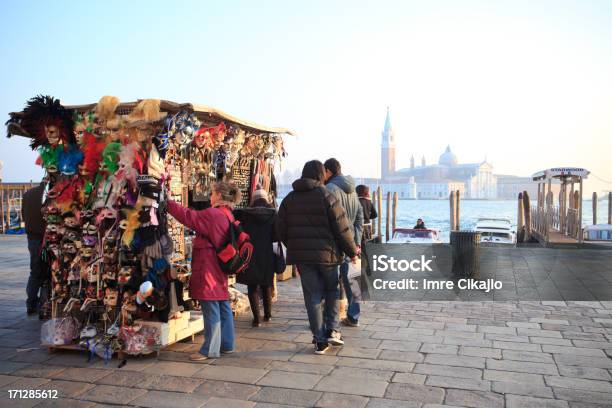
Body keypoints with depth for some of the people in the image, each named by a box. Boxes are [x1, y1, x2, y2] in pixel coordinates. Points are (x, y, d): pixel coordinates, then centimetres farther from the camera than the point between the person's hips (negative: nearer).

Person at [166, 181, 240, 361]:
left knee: (211, 309, -3)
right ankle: (226, 344, 24)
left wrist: (167, 203, -7)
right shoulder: (228, 216, 12)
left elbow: (187, 216, -15)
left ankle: (210, 349, 5)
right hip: (220, 269, 9)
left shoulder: (212, 215, -16)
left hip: (208, 269, -9)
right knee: (223, 307, 14)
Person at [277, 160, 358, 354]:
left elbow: (282, 231, 8)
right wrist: (352, 251, 3)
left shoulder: (289, 199, 7)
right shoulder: (326, 196, -8)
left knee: (312, 297, 8)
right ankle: (332, 330, 13)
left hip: (301, 256, 3)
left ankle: (320, 340, 12)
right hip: (326, 254, -3)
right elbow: (342, 229, -9)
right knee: (332, 290, 18)